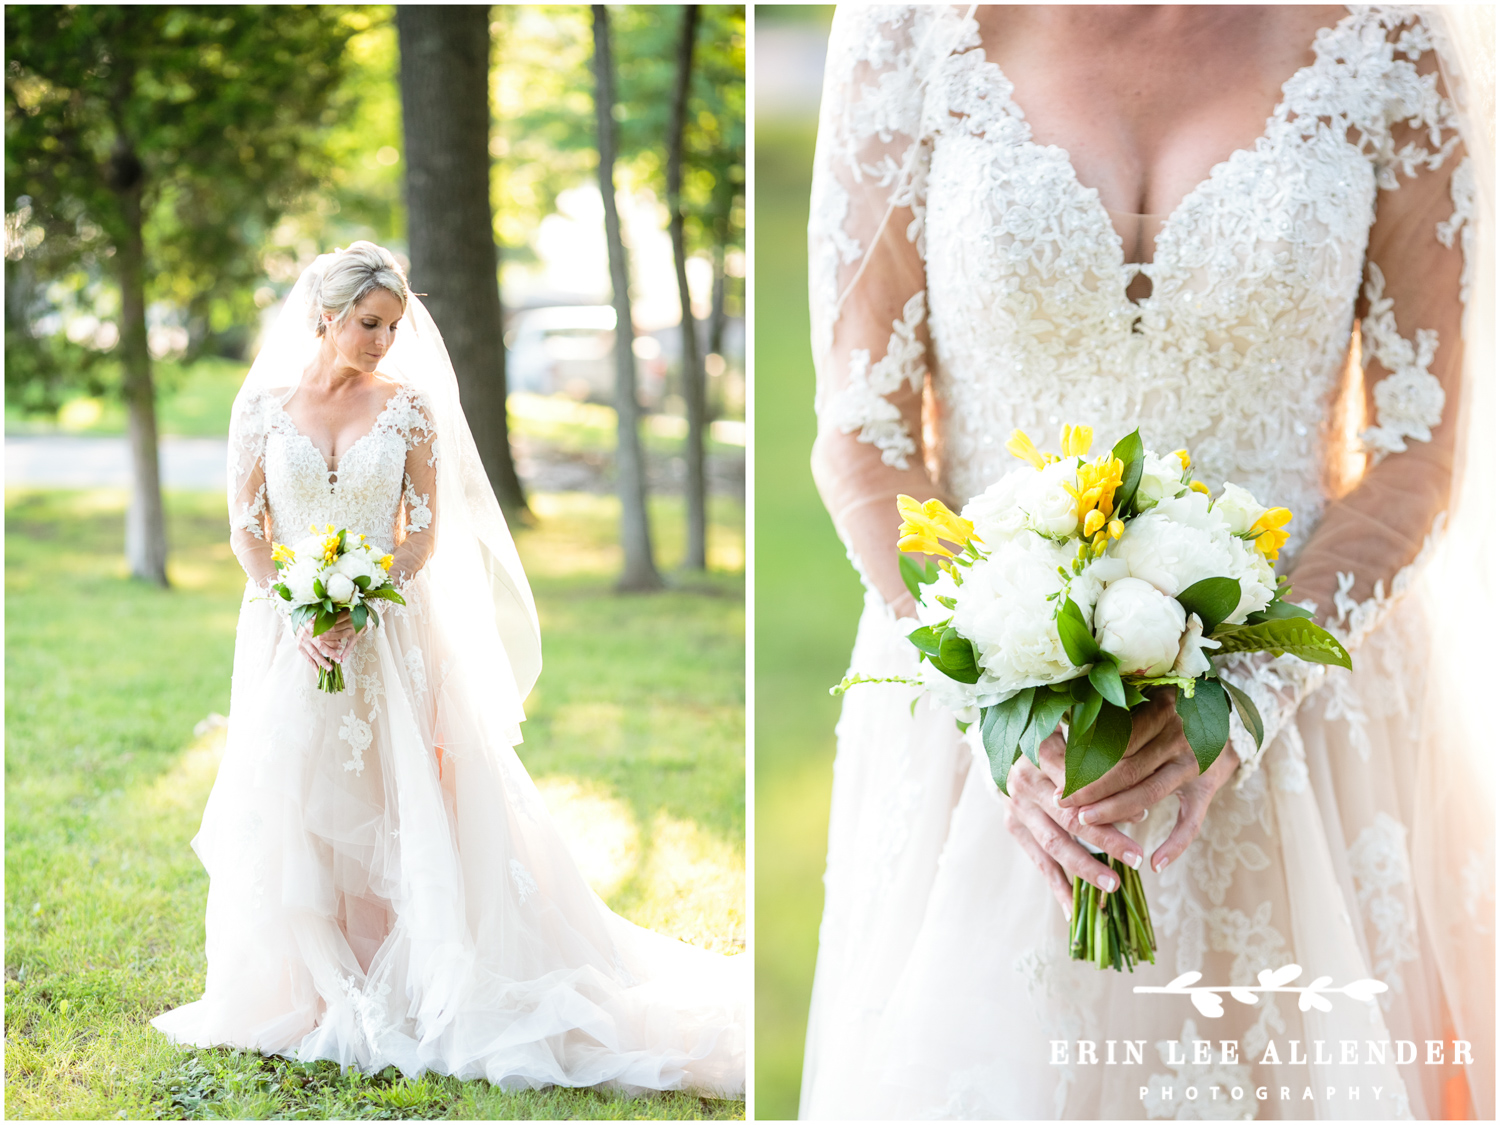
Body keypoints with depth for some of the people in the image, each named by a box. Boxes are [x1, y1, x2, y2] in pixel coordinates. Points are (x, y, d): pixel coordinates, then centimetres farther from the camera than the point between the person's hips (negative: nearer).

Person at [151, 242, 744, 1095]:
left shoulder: (409, 408, 1)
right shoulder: (264, 406, 1)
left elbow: (424, 532, 0)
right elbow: (247, 528, 2)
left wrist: (357, 609, -12)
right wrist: (300, 614, -11)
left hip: (388, 634, 0)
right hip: (290, 633, 1)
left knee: (401, 807, -2)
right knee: (291, 811, 2)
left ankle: (407, 988, 6)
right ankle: (301, 993, 13)